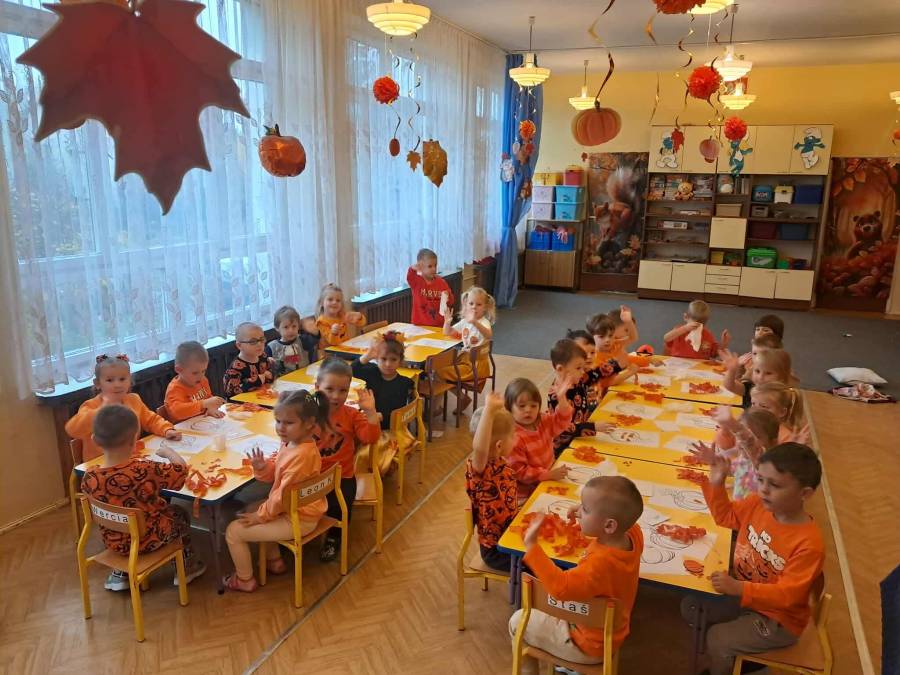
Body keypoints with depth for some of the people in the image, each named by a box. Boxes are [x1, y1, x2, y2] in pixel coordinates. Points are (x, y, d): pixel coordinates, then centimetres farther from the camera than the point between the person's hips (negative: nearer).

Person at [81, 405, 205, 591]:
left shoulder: (89, 477, -22)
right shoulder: (146, 471, -34)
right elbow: (181, 469, -19)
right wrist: (167, 451, -1)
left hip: (113, 542, 4)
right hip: (149, 540, -4)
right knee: (180, 514, 25)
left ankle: (120, 573, 38)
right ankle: (187, 567, 41)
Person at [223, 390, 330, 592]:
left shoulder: (301, 455, -30)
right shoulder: (290, 443, -1)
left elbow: (284, 494, -25)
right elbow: (274, 474, 8)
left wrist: (261, 515, -12)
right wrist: (262, 467, -14)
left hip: (297, 520, -10)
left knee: (233, 530, -3)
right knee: (251, 509, 29)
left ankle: (245, 580, 18)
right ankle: (274, 561, 34)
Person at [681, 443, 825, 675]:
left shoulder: (808, 543, -30)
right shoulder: (757, 505, -12)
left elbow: (787, 594, -29)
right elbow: (726, 516, 7)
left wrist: (739, 588, -42)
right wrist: (715, 483, -9)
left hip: (778, 618, -7)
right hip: (744, 594, 7)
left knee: (717, 639, -18)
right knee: (691, 607, 2)